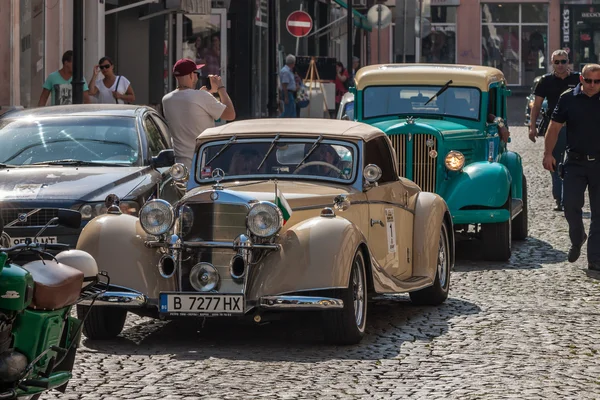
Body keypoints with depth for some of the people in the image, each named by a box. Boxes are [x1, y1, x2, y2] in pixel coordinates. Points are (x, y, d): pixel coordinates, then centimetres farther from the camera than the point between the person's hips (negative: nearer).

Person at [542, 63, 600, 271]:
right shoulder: (568, 98, 1)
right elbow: (554, 127, 4)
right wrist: (548, 154, -3)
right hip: (575, 162, 0)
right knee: (571, 204, -8)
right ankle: (577, 239, 21)